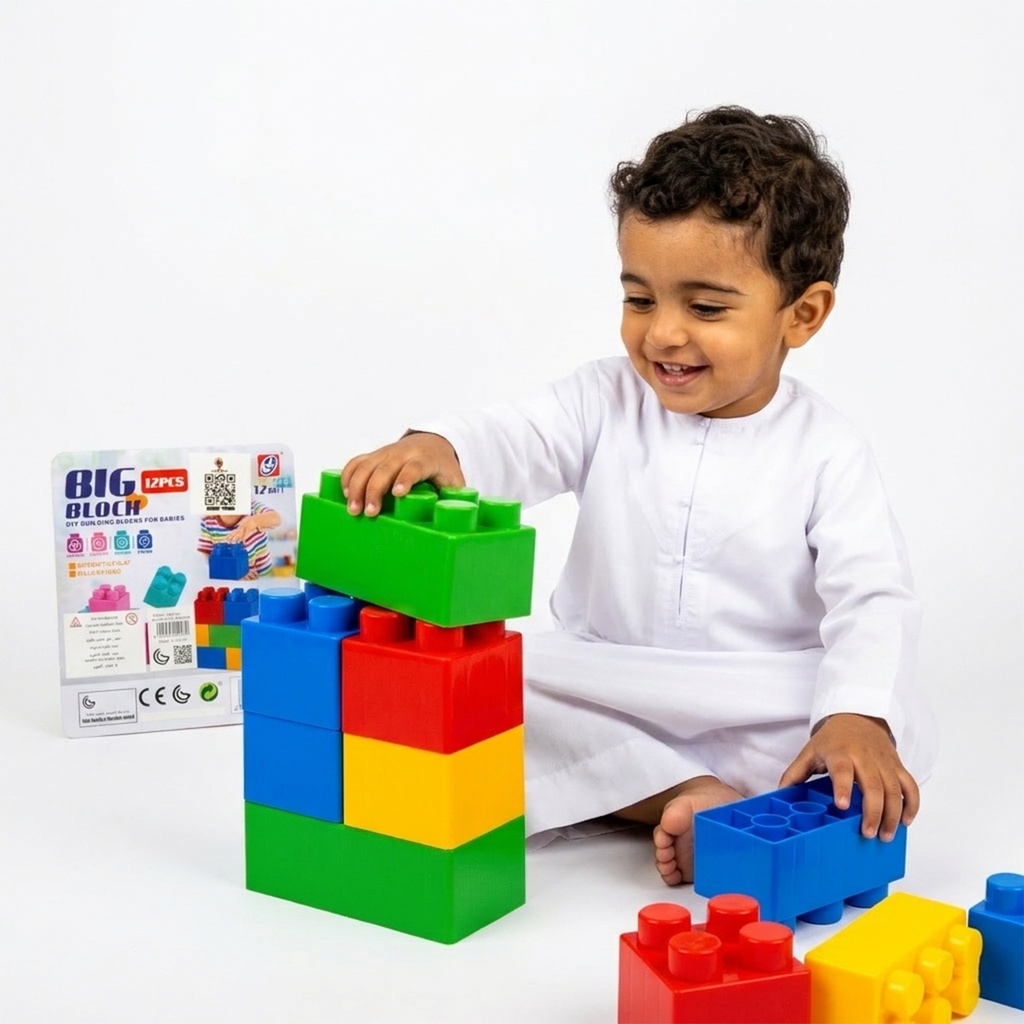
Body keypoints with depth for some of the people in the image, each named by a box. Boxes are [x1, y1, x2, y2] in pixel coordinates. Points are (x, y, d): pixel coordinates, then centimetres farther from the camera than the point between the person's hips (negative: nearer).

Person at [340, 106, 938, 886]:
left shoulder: (826, 452, -7)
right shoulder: (607, 403, 0)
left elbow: (872, 598, -16)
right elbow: (514, 441, -17)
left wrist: (856, 717, -35)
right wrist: (433, 448, -42)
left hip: (764, 714, -2)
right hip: (604, 696, 2)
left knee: (904, 725, -28)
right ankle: (686, 796, -26)